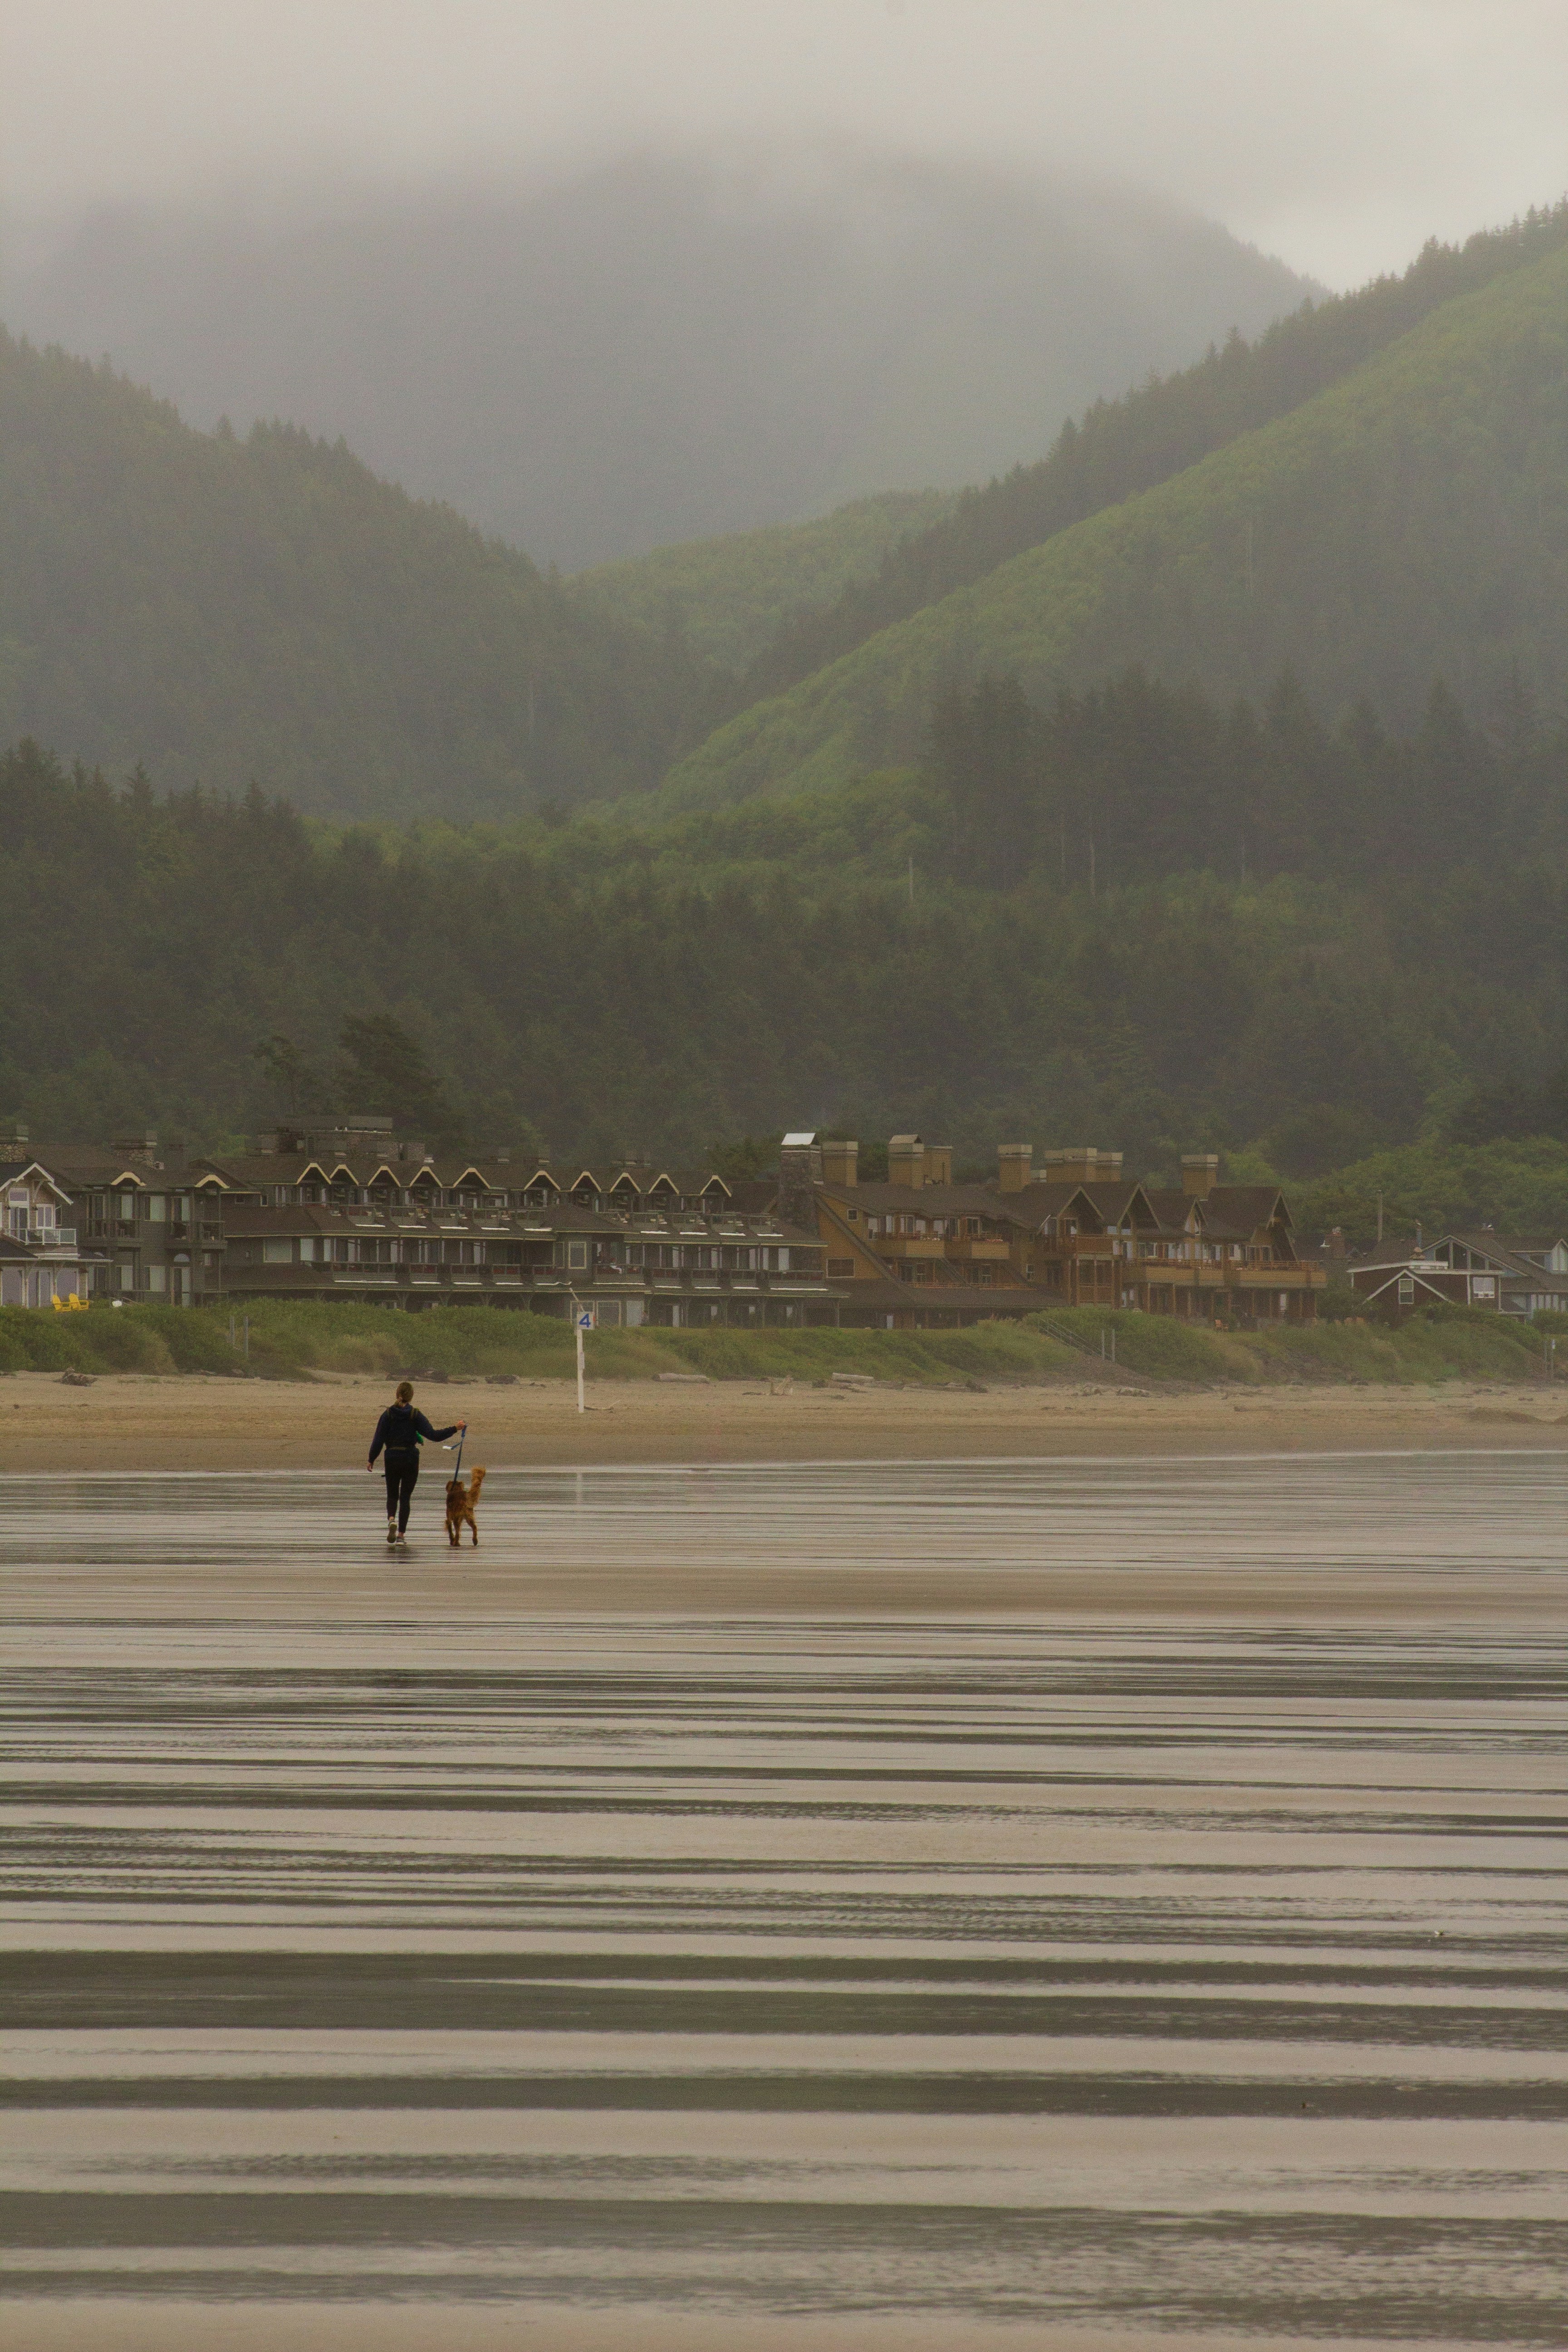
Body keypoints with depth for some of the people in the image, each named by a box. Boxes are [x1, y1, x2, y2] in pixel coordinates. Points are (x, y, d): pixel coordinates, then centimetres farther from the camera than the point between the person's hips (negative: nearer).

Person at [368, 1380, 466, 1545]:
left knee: (392, 1495, 15)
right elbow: (433, 1435, -14)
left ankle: (392, 1519, -15)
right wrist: (454, 1429, -9)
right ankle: (401, 1535, 4)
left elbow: (378, 1439, -3)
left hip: (392, 1459, 1)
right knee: (405, 1497, 8)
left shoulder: (388, 1414, -3)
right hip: (411, 1460, -1)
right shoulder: (415, 1415, -6)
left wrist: (371, 1460, 6)